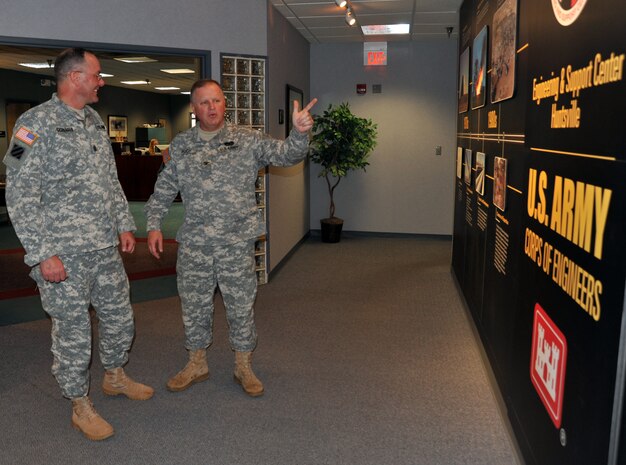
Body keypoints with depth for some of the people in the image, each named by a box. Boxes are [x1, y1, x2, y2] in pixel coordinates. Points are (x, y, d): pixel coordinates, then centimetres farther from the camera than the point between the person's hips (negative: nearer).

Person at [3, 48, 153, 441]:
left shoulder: (95, 121, 11)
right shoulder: (36, 123, -13)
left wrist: (124, 225, 14)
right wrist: (42, 253, -18)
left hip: (106, 247, 7)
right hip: (63, 254, -7)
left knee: (120, 316, 17)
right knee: (73, 331, 5)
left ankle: (116, 376, 41)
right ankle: (81, 406, 24)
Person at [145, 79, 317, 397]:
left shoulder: (247, 140, -1)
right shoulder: (180, 145, 7)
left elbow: (285, 155, -11)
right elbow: (164, 189, 11)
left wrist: (299, 132, -30)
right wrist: (154, 225, 1)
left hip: (237, 242, -2)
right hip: (193, 243, 2)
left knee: (241, 305, 8)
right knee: (194, 305, 13)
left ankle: (244, 367, 26)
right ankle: (197, 364, 33)